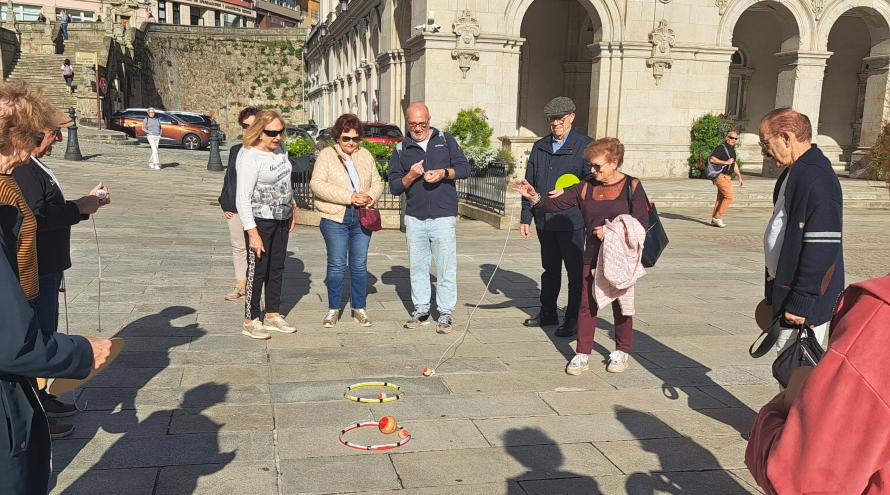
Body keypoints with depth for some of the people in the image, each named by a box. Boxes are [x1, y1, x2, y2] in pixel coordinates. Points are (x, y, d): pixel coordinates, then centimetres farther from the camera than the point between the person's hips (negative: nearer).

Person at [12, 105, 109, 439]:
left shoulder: (35, 167, 13)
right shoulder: (23, 170, -20)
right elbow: (36, 219, -28)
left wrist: (86, 202, 8)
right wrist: (79, 208, -18)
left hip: (47, 268, 10)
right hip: (35, 271, -10)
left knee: (44, 334, 20)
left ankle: (39, 398, 36)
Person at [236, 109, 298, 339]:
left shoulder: (279, 150, 5)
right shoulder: (249, 157, -18)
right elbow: (243, 198, -21)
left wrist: (292, 207, 21)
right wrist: (252, 233, -23)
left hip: (281, 219, 8)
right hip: (260, 221, -8)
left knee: (277, 269, 13)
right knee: (257, 271, -2)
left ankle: (272, 315, 25)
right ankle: (250, 322, 8)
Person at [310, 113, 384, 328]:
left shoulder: (366, 155, 14)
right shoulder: (326, 155, 1)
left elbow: (377, 183, 16)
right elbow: (317, 184, -11)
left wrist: (370, 196, -8)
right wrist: (349, 197, -18)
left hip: (362, 219, 3)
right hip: (335, 219, -3)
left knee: (359, 265, 7)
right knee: (336, 265, 1)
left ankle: (359, 308, 18)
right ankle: (333, 309, 13)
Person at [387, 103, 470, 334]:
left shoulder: (445, 140, 8)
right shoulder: (401, 150, 9)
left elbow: (464, 168, 4)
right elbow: (394, 186, 5)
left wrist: (444, 173, -13)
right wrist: (411, 176, -13)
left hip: (443, 217, -2)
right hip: (414, 217, 2)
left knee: (446, 267, -2)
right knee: (417, 266, 9)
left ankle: (446, 313, 6)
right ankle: (420, 310, 20)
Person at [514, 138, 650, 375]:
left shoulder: (632, 187, -5)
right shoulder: (585, 188, 4)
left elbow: (642, 224, -8)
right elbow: (556, 204, -4)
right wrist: (535, 198, -22)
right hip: (593, 257, 3)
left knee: (621, 305, 9)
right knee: (587, 305, 2)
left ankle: (621, 352, 26)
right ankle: (582, 354, 9)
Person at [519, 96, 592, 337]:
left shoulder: (585, 146, -4)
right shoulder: (539, 147, 11)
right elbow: (529, 184, 13)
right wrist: (525, 218, 10)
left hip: (572, 221, -5)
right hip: (545, 220, 5)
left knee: (575, 271, 2)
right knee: (550, 269, 17)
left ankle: (573, 319, 13)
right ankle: (548, 313, 30)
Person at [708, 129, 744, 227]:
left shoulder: (732, 149, 17)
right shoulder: (721, 148, -12)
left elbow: (734, 164, 28)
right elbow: (712, 159, -25)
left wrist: (739, 177, 27)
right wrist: (726, 162, -20)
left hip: (727, 177, 9)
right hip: (721, 176, -9)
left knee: (721, 198, 10)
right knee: (728, 196, -13)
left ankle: (714, 220, 14)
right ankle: (717, 217, -6)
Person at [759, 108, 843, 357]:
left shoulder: (816, 180, -21)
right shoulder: (794, 173, 12)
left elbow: (823, 248, -25)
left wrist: (801, 303, -22)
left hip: (807, 305, -10)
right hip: (785, 290, 10)